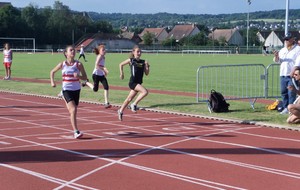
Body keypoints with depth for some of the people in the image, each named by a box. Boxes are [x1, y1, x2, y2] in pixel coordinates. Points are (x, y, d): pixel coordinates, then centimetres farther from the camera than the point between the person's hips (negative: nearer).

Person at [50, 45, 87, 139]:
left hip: (76, 90, 2)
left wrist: (78, 76, -20)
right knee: (73, 110, -19)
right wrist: (52, 82, 1)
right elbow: (52, 72, 14)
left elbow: (85, 77, 0)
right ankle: (76, 131, -20)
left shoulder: (78, 64, -2)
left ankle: (75, 130, 29)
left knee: (73, 111, 10)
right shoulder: (62, 64, -2)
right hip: (66, 90, -2)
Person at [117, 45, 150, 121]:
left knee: (129, 99, 15)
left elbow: (146, 73, 7)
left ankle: (120, 111, 32)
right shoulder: (131, 60, -1)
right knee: (145, 92, -25)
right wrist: (121, 73, 7)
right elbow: (121, 64, 13)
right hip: (133, 82, -5)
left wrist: (147, 66, -9)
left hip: (139, 83, 5)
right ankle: (134, 104, -11)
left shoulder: (143, 62, 9)